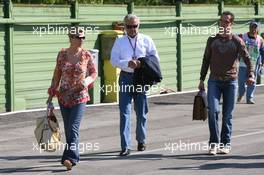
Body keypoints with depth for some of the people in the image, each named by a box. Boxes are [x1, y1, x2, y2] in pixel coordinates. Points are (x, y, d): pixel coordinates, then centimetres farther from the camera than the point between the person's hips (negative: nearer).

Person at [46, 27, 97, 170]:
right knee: (68, 128, 9)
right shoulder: (62, 54, 2)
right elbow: (57, 74, 9)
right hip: (63, 96, 3)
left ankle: (70, 158, -18)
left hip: (80, 95, -3)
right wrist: (51, 94, 9)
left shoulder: (86, 55, -2)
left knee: (73, 127, -14)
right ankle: (74, 155, 23)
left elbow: (94, 73, 8)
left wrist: (87, 81, -13)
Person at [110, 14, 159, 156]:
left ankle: (141, 140, 29)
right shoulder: (119, 42, 6)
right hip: (126, 77, -1)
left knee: (141, 112, 10)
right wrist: (128, 63, -21)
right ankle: (125, 146, -9)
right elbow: (113, 60, -3)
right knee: (124, 112, -7)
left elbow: (155, 58, 5)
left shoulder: (146, 40, 7)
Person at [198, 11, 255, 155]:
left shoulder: (237, 41, 1)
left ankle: (225, 143, 14)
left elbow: (247, 59, -3)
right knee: (213, 110, -13)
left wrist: (250, 74, -20)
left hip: (231, 81, -1)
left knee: (227, 114, 3)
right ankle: (214, 143, -6)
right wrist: (201, 80, 11)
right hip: (214, 81, 1)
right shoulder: (212, 40, 8)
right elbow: (206, 60, 14)